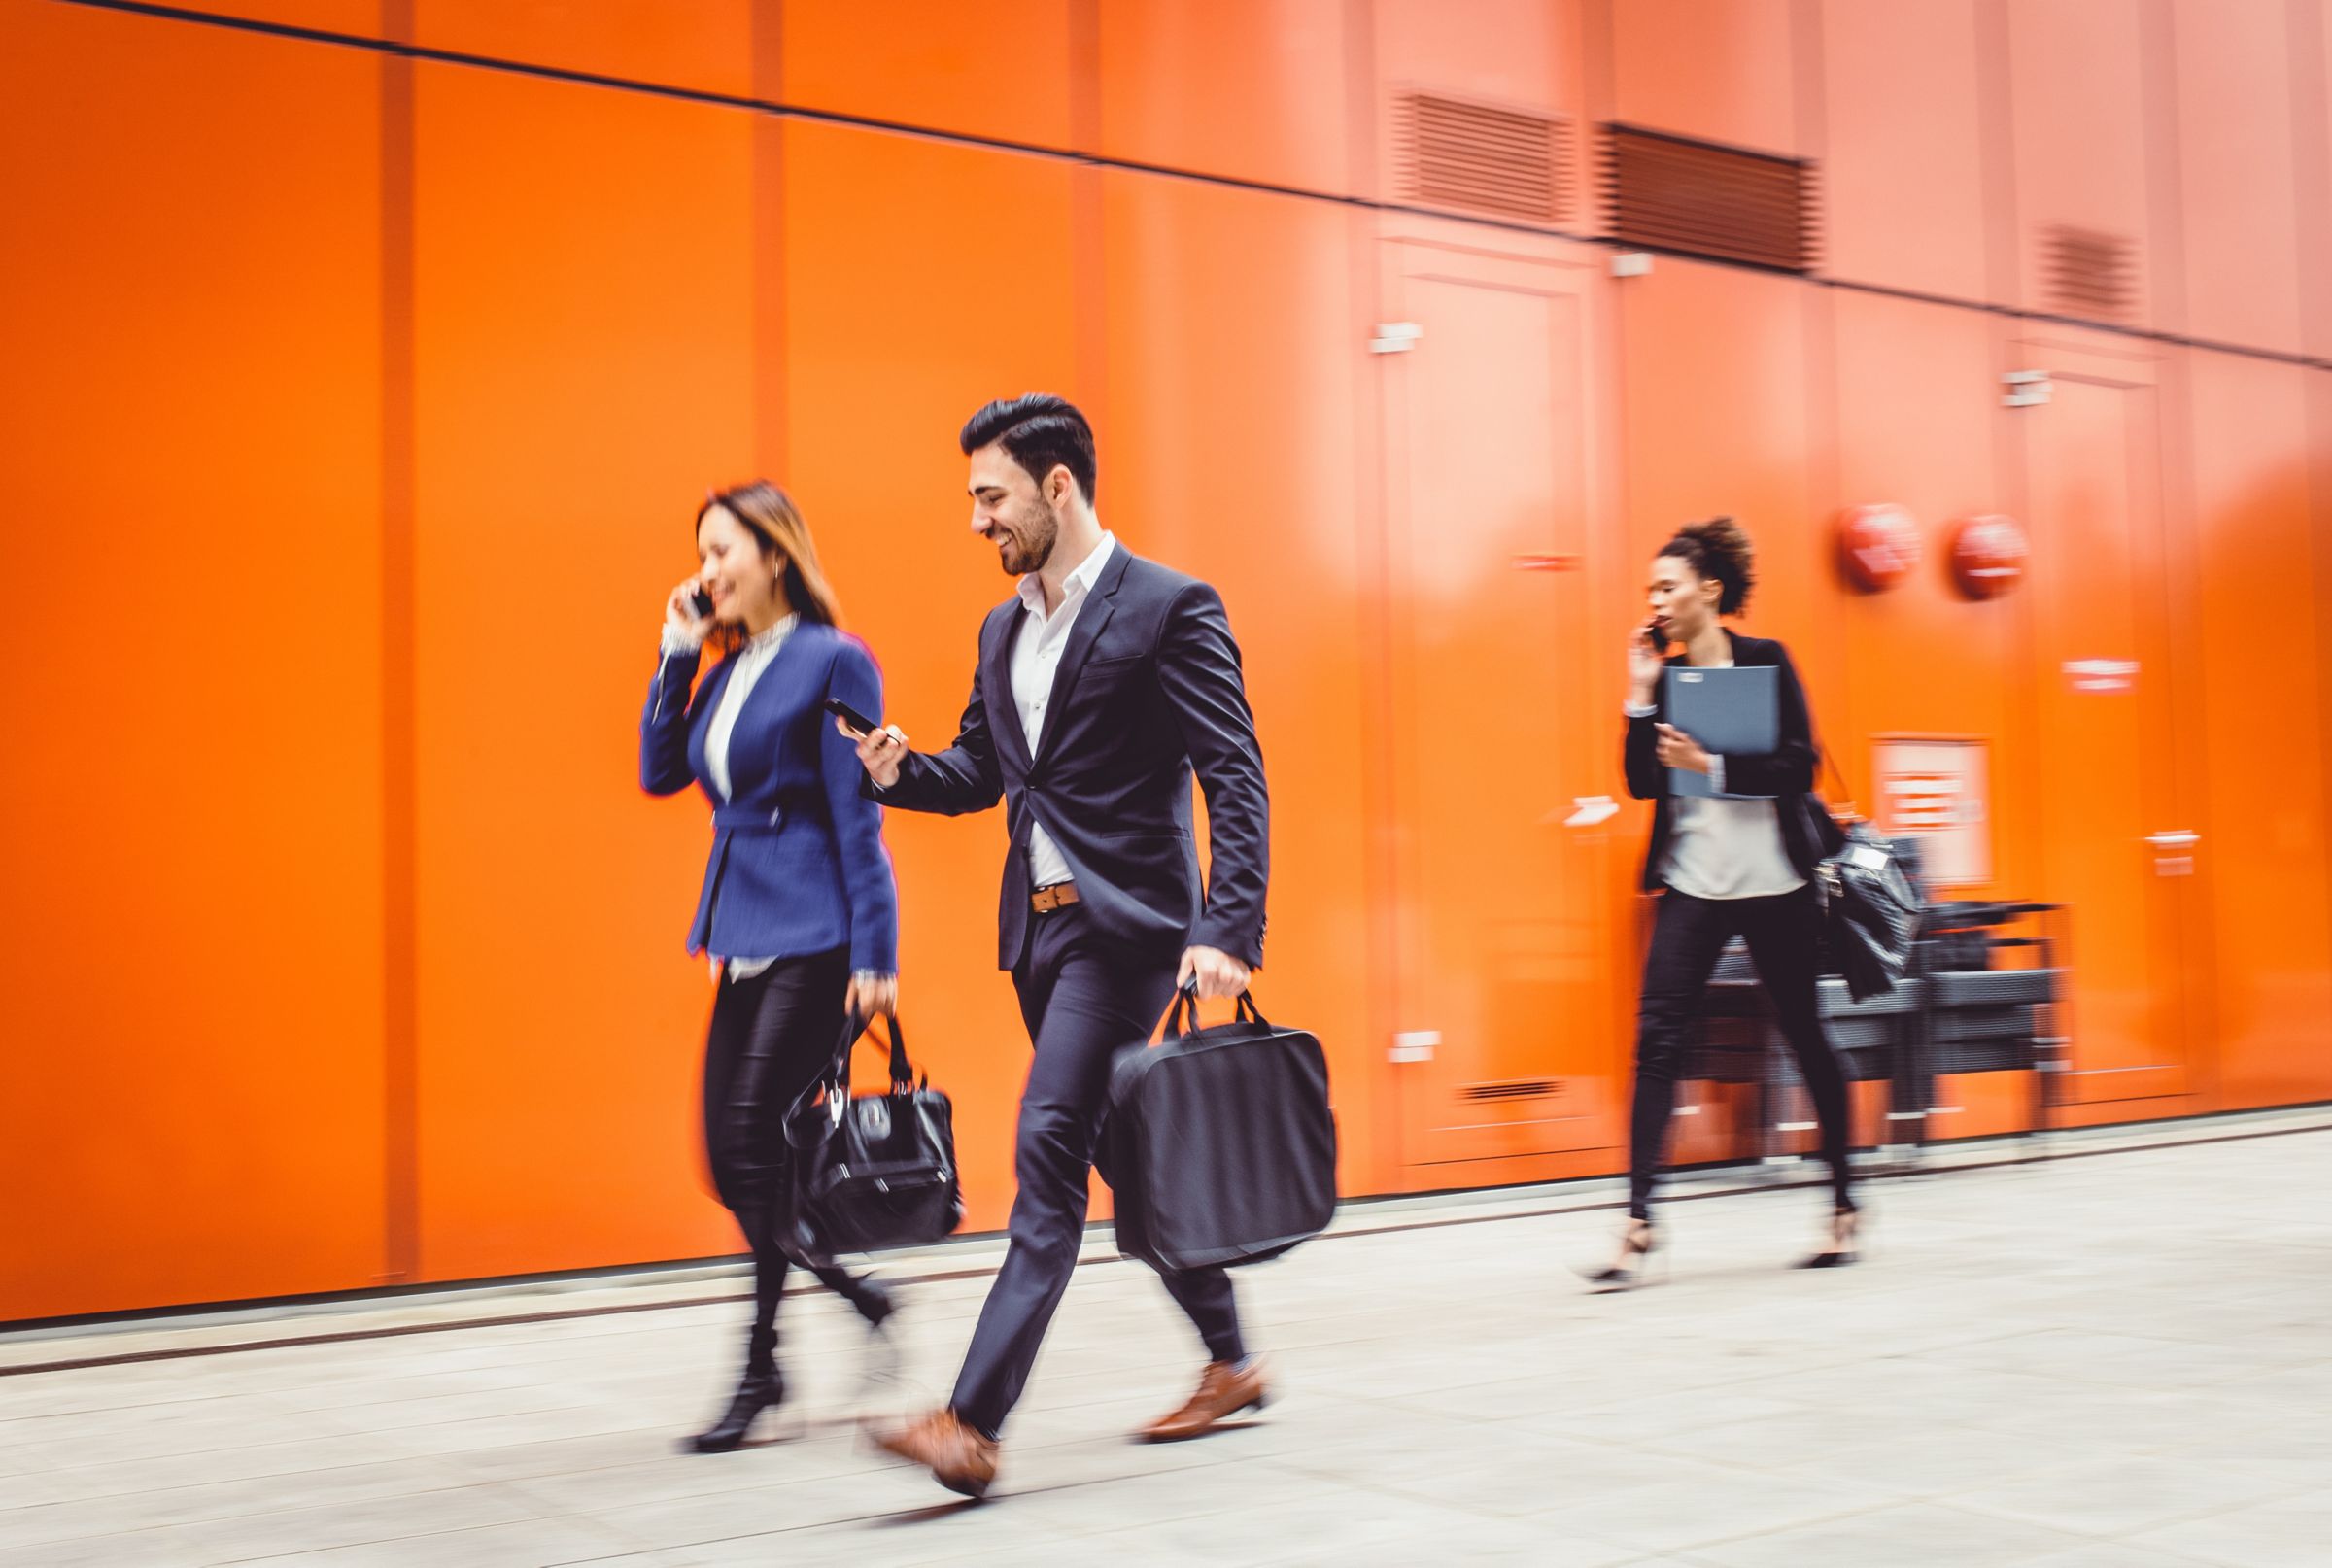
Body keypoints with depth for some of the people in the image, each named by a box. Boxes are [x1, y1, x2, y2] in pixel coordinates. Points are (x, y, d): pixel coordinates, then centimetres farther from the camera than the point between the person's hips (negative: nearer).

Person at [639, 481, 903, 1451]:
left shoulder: (832, 662, -8)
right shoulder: (727, 670, 14)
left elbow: (857, 819, -11)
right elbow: (662, 772, 10)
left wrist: (875, 952, -14)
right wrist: (675, 654, 6)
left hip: (813, 938, -8)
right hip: (743, 936, 8)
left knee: (758, 1141, -9)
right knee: (730, 1157, 6)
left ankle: (761, 1371, 3)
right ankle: (861, 1298, 23)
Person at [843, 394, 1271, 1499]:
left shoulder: (1169, 609, -9)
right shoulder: (1003, 629, 15)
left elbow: (1236, 780, -13)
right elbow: (977, 771, 21)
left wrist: (1227, 928, -23)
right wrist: (897, 773, -1)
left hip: (1125, 922, -8)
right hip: (1040, 927, 8)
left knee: (1049, 1148, -14)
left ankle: (975, 1421, -15)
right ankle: (1230, 1365, 30)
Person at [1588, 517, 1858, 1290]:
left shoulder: (1765, 661, -4)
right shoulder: (1665, 673, 7)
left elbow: (1798, 766, -12)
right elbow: (1642, 783, 1)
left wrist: (1709, 765, -21)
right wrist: (1641, 692, -5)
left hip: (1774, 883, -3)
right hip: (1692, 883, 3)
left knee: (1805, 1035, 8)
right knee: (1657, 1039, -8)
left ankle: (1844, 1205, 25)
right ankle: (1639, 1222, -8)